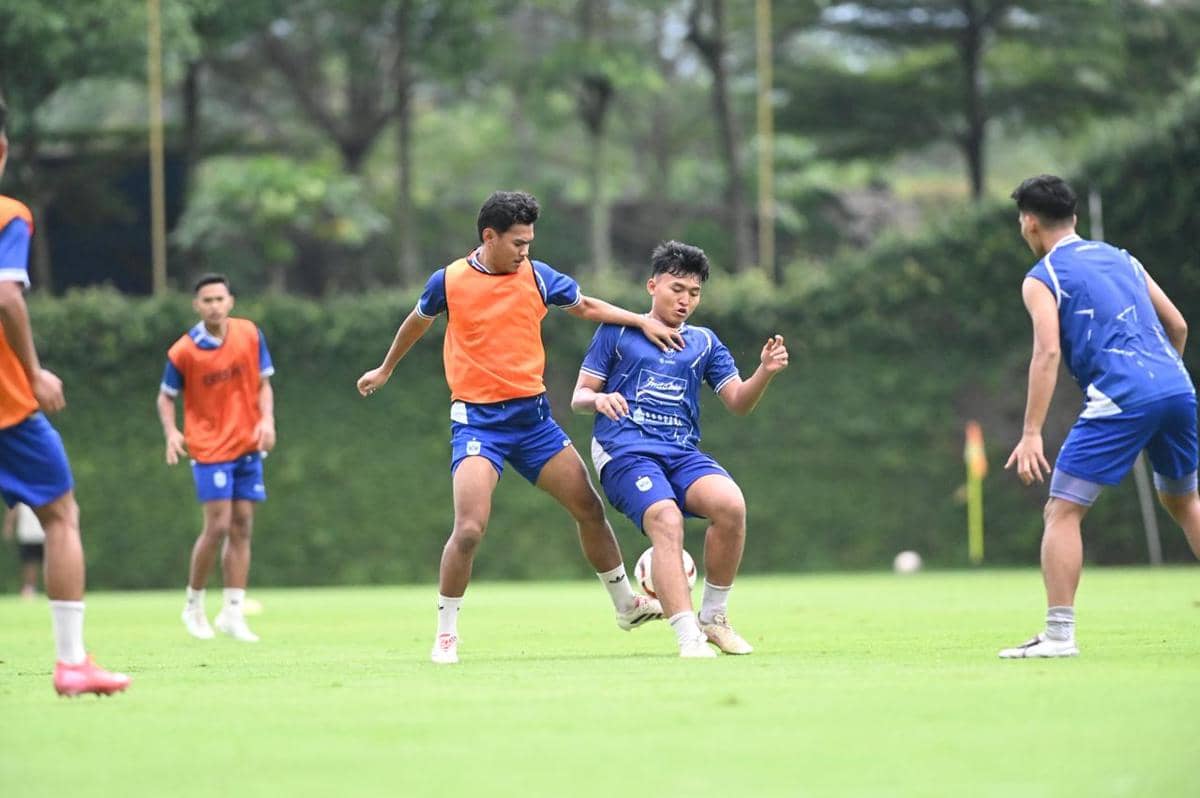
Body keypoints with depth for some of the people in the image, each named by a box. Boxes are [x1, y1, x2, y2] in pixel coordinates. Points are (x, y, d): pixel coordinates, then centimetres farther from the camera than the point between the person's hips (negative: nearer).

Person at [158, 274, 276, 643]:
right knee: (218, 527, -11)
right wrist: (171, 433, -16)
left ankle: (233, 613, 8)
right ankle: (194, 605, 7)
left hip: (248, 446, 4)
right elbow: (166, 396, 1)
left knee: (242, 528, 3)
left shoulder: (250, 335, -1)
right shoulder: (183, 352, -10)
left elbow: (263, 383, 8)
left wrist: (267, 420, -9)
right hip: (210, 447, -4)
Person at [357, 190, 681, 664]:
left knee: (590, 509, 8)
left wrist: (643, 322, 6)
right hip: (477, 420, -4)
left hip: (533, 415, 4)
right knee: (469, 528, -19)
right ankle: (446, 633, -3)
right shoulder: (449, 281, -4)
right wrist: (385, 369, 30)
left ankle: (626, 604, 28)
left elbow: (585, 307, 17)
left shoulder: (536, 276, 1)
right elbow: (417, 322, 16)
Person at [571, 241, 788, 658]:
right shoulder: (617, 330, 11)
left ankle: (713, 617, -9)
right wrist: (599, 399, -15)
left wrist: (765, 372, -8)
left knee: (730, 504, -26)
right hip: (625, 451, -3)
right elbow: (579, 396, 9)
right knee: (667, 522, -31)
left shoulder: (704, 342, 20)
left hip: (682, 452, 3)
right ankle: (689, 638, -36)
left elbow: (738, 401, 12)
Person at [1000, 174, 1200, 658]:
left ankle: (1059, 633, -10)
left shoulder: (1042, 279, 3)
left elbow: (1048, 352, -11)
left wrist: (1031, 434, -14)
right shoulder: (1120, 259, 22)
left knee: (1062, 511, -1)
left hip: (1119, 401, -6)